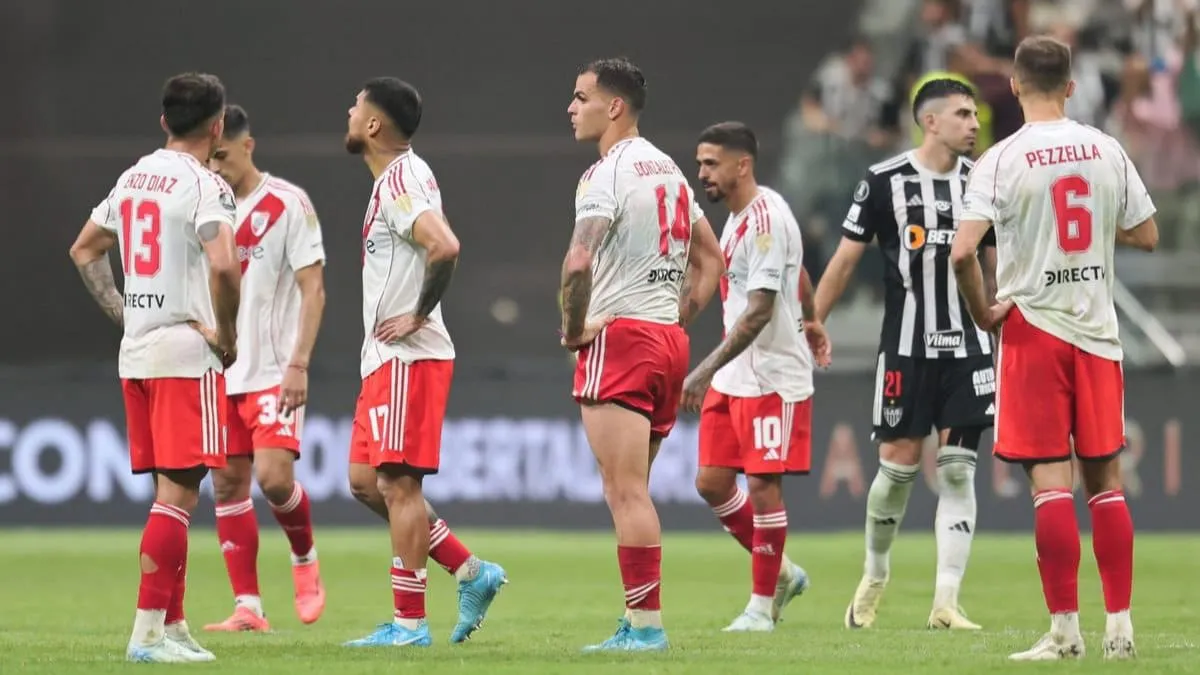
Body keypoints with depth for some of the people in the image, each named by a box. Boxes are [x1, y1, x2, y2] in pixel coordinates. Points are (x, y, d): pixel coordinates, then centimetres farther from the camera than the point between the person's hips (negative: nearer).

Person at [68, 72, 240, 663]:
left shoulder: (133, 178, 13)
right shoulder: (204, 186, -12)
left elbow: (84, 251, 22)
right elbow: (223, 265, -27)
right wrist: (228, 336, -13)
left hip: (135, 351, 8)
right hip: (186, 353, -8)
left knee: (171, 492, 14)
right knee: (177, 494, -7)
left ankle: (173, 625, 16)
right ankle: (147, 632, -11)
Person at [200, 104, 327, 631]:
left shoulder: (288, 203, -6)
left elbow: (312, 290, -8)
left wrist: (299, 364, -16)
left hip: (273, 370, -5)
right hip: (219, 370, 5)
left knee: (273, 475, -18)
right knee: (227, 482, 1)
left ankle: (305, 559, 11)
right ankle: (248, 607, 6)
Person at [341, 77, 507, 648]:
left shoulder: (400, 181, -15)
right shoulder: (398, 177, 16)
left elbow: (444, 247, -31)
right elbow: (436, 246, 27)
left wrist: (417, 317, -20)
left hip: (408, 357, -10)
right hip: (386, 358, 10)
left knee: (397, 482, -7)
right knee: (365, 481, 11)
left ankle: (409, 623, -4)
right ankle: (472, 574, 14)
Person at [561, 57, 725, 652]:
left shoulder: (607, 174, -11)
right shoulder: (668, 170, 16)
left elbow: (579, 263, -24)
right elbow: (710, 259, 23)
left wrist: (573, 328, -10)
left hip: (619, 336, -9)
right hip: (668, 340, 9)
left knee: (625, 491, -9)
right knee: (630, 492, 13)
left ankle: (646, 623, -12)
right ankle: (639, 622, 12)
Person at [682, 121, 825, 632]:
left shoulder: (766, 220, -19)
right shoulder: (738, 217, 11)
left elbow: (760, 310, -25)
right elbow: (800, 279, 26)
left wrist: (707, 370, -29)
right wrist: (810, 323, 43)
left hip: (773, 378, -9)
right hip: (733, 378, 9)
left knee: (763, 486, -4)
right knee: (711, 483, 6)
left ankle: (761, 606, 6)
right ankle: (781, 573, 22)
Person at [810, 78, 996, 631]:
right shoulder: (885, 181, -4)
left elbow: (998, 266, 14)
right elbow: (846, 258, 2)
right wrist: (810, 326, 0)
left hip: (968, 347, 3)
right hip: (906, 347, -3)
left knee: (958, 470, -3)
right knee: (899, 463, 0)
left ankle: (946, 602, -3)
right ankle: (875, 575, 24)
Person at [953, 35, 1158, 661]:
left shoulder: (1001, 161, -10)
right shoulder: (1107, 151, 1)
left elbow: (962, 251, -19)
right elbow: (1146, 236, 9)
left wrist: (982, 310, -3)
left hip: (1032, 327, -3)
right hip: (1098, 329, 3)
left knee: (1051, 483, -3)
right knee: (1105, 480, 10)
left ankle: (1065, 629, -4)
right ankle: (1119, 625, 9)